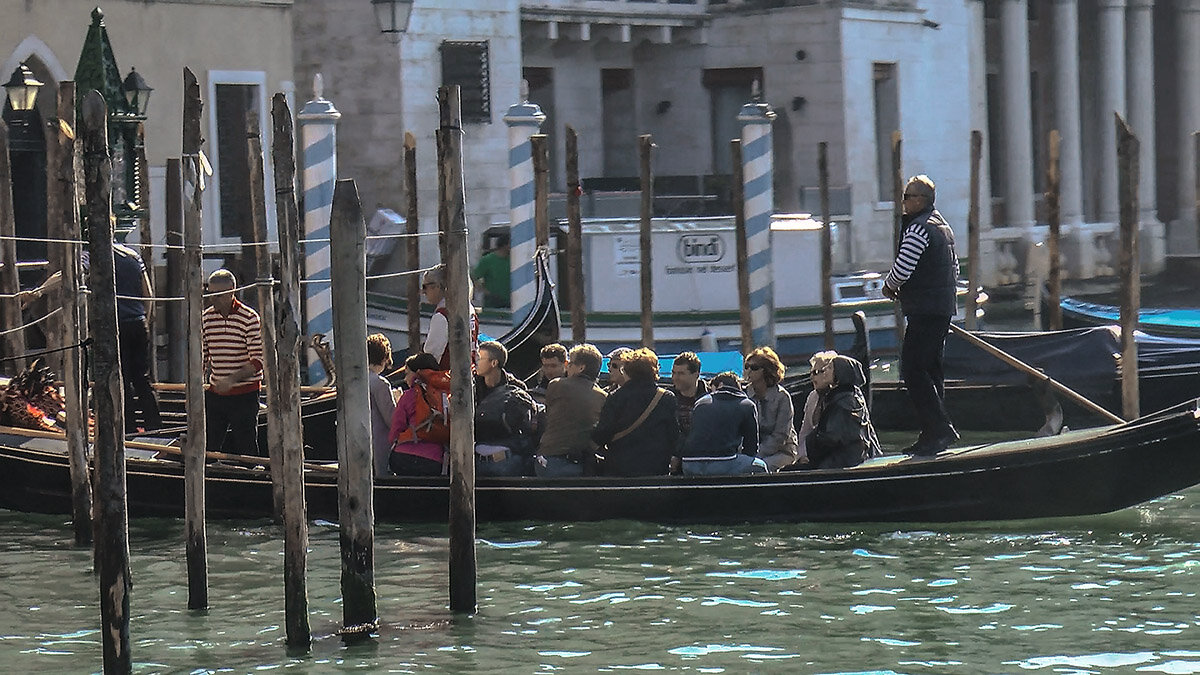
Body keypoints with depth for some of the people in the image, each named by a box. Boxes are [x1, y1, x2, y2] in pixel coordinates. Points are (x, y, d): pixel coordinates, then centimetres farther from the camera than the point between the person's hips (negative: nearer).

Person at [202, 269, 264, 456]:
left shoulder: (249, 318, -10)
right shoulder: (206, 317, 6)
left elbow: (258, 362, -13)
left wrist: (232, 379, -24)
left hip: (244, 394, -5)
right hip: (215, 393, 5)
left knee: (246, 450, -2)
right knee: (206, 448, 4)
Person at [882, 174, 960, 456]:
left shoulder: (918, 229, -15)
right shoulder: (943, 226, 18)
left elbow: (902, 269, -19)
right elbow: (955, 269, 25)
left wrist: (889, 286, 0)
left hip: (924, 312, -10)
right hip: (943, 310, 10)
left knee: (912, 370, -11)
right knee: (931, 370, 13)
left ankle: (939, 430, -17)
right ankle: (934, 433, 15)